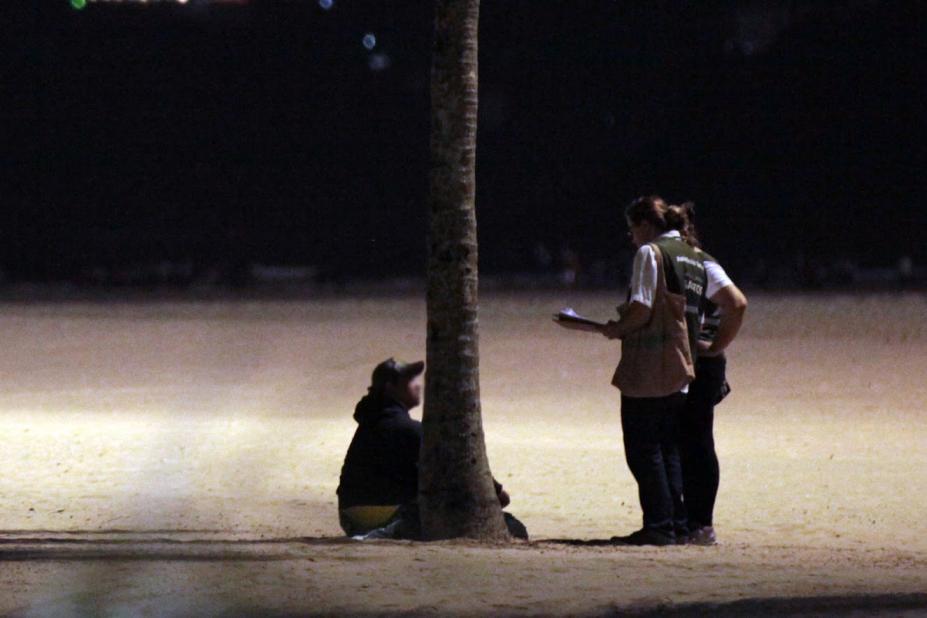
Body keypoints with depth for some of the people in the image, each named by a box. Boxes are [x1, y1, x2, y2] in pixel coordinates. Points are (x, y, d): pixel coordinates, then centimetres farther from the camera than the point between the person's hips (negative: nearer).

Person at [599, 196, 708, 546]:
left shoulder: (650, 253, -8)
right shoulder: (693, 258, 16)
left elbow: (641, 310, -17)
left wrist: (616, 329, -1)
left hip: (648, 369, -8)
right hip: (682, 369, 8)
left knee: (643, 450, -4)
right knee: (669, 448, 12)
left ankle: (659, 525, -8)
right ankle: (677, 524, 9)